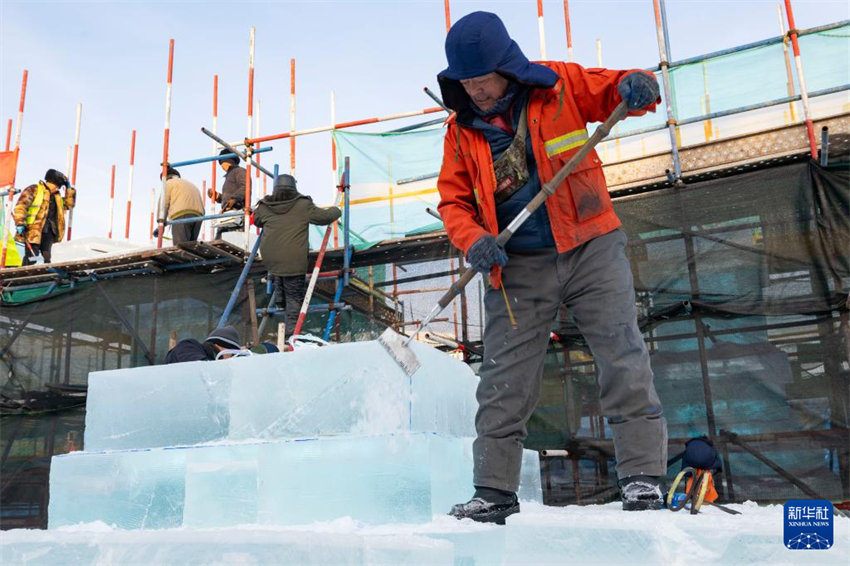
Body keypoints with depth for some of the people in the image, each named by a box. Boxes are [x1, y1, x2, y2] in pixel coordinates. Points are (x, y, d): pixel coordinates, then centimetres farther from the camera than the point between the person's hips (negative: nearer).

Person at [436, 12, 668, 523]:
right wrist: (473, 240, -11)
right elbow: (454, 200, 9)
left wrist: (636, 86, -16)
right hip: (517, 267, 2)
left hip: (591, 248, -1)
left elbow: (612, 91, 9)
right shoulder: (462, 131, 8)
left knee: (624, 358, -6)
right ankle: (494, 490, 15)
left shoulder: (559, 84, 2)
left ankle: (642, 476, 7)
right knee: (503, 382, 3)